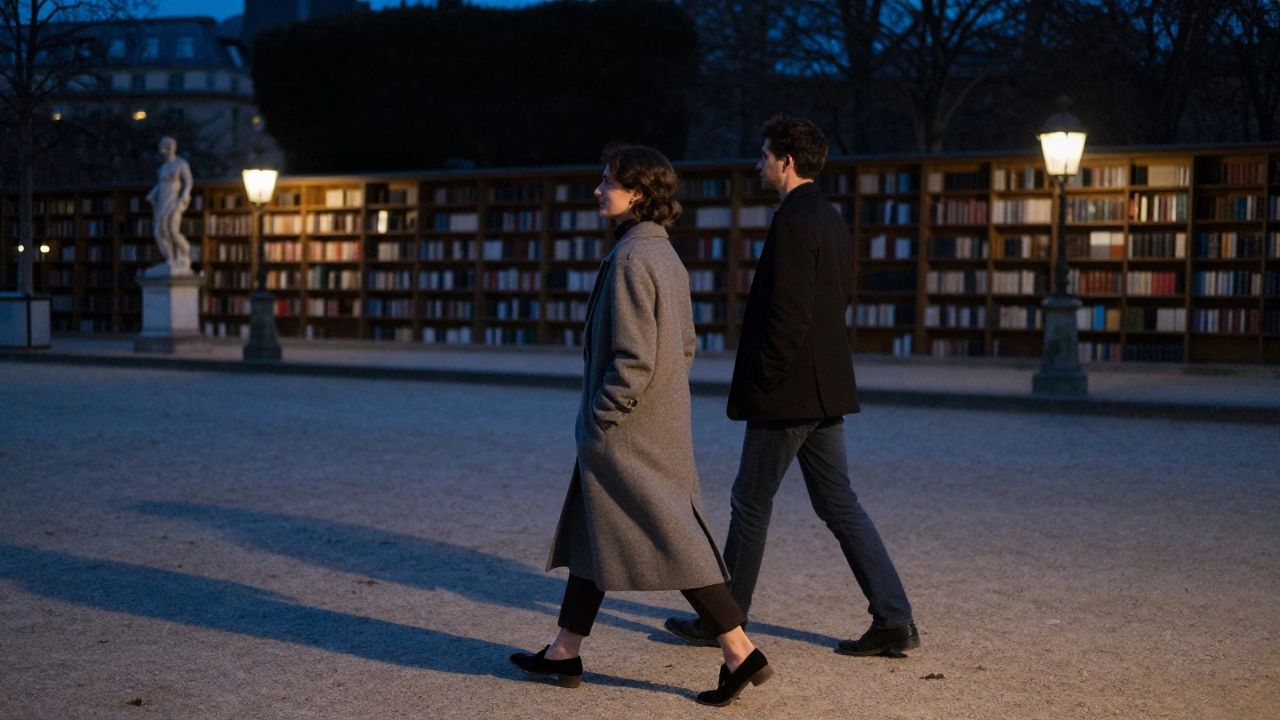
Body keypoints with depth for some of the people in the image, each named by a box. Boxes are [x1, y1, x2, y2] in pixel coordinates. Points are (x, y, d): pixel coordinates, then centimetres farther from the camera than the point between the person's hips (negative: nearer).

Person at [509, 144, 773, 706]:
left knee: (671, 539, -5)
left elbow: (633, 358, -23)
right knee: (592, 532, 16)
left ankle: (740, 653, -1)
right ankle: (565, 654, 25)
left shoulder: (631, 259, -18)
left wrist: (602, 415, -13)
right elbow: (686, 345, 16)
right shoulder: (665, 255, 11)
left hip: (627, 433, -10)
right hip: (661, 423, 10)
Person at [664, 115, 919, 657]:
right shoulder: (832, 220, 14)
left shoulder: (793, 222, -16)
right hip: (826, 389, 9)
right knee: (838, 504, 11)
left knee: (750, 504, 4)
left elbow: (789, 316, -22)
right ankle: (894, 619, 9)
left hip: (788, 392, -9)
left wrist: (761, 383, -14)